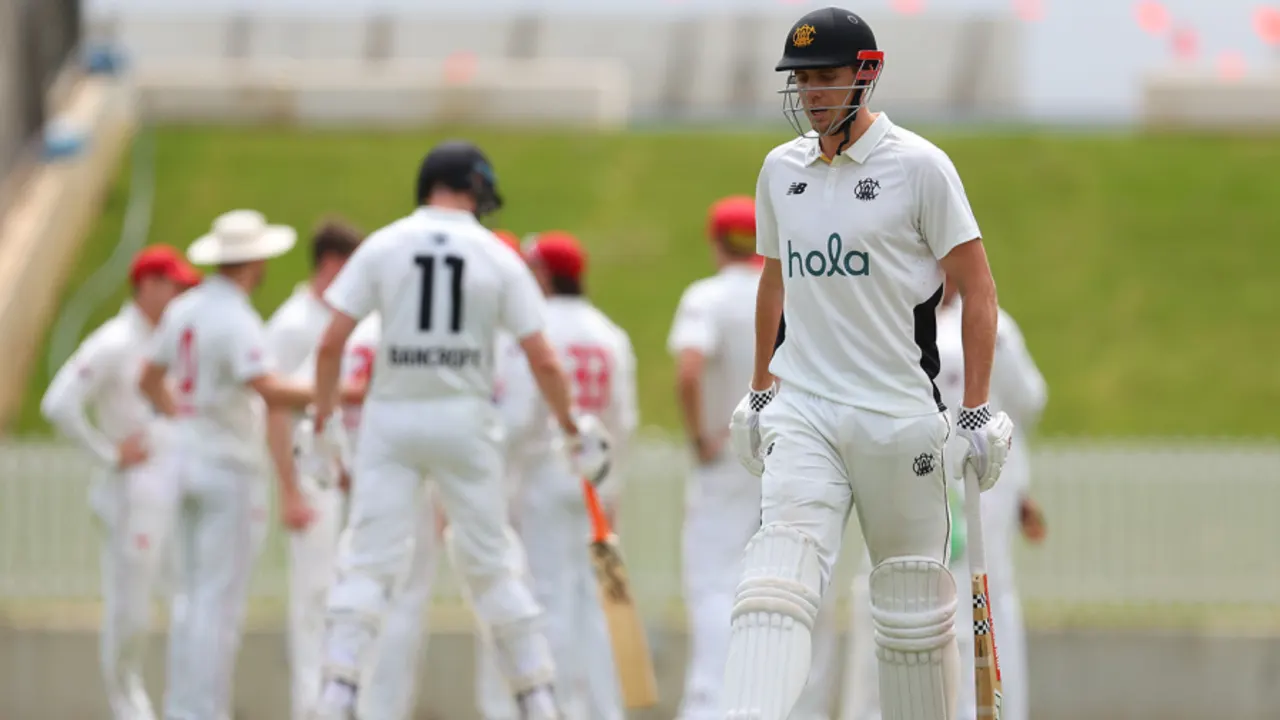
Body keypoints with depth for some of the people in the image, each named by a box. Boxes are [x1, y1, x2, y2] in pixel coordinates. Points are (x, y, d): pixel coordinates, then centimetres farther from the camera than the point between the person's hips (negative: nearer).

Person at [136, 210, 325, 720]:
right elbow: (267, 389, -30)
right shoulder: (236, 319, -17)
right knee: (221, 600, -6)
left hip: (187, 461, 8)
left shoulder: (184, 309, 9)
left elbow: (149, 381, 20)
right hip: (227, 467, -8)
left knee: (196, 596, 14)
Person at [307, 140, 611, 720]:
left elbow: (331, 343, -5)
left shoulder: (382, 246, 0)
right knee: (489, 564, 11)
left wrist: (322, 414, 6)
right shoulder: (499, 258, 1)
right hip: (465, 421, 1)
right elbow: (543, 361, -1)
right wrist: (572, 428, 12)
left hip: (391, 418, -1)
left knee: (368, 563, -2)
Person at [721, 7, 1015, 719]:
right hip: (803, 412, 3)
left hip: (900, 417, -3)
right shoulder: (781, 169, 12)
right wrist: (759, 392, 27)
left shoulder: (918, 165, -4)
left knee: (913, 608, 3)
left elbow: (979, 290, -3)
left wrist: (978, 411, -7)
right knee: (777, 582, -15)